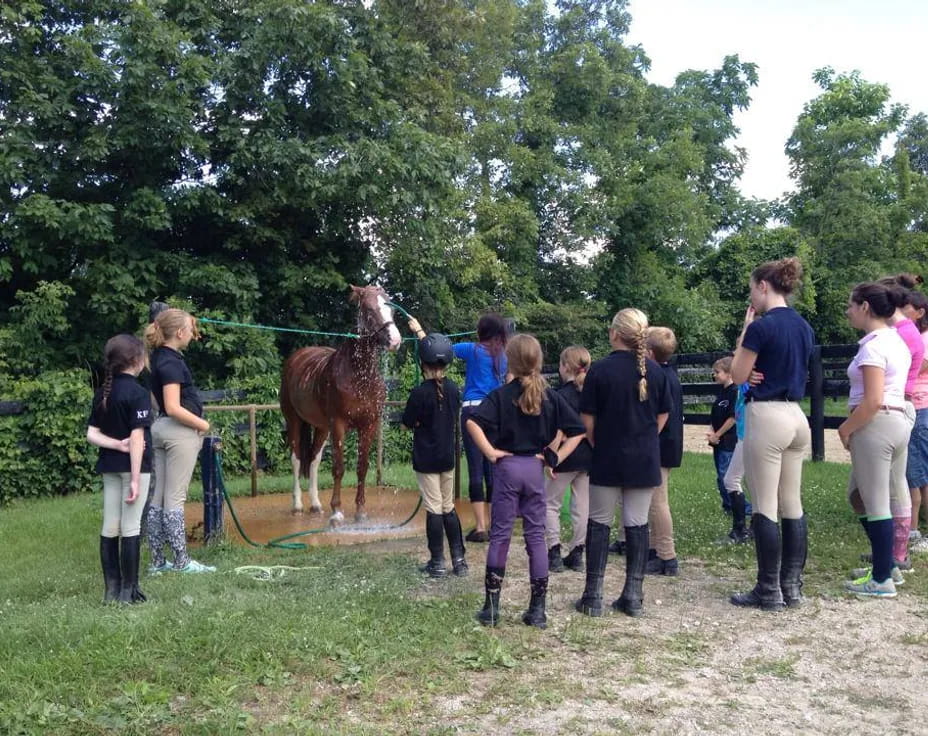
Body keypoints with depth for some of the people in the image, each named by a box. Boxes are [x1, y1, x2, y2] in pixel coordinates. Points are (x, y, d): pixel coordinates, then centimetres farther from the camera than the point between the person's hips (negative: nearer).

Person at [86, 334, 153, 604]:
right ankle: (128, 591, 5)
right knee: (130, 529, -1)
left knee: (109, 529, 9)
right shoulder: (138, 393, -14)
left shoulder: (102, 393, 8)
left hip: (109, 467, 7)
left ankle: (111, 590, 16)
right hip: (133, 466, -7)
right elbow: (137, 437, -18)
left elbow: (92, 434, 5)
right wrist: (135, 478, -18)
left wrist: (117, 444, -8)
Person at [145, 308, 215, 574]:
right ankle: (181, 561, 4)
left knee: (159, 497, 10)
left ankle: (157, 561, 16)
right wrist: (203, 424, -13)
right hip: (179, 432, -10)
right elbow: (174, 408, -24)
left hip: (162, 430, 10)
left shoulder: (161, 357, 9)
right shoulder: (171, 362, -18)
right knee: (174, 498, -4)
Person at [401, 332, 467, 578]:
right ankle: (459, 560, 18)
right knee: (449, 507, 15)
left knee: (434, 509, 2)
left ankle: (437, 563, 10)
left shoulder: (419, 393, -18)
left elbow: (409, 424, -10)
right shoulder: (453, 388, -1)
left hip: (426, 459, -5)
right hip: (447, 457, 5)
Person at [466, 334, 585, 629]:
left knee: (500, 535, 6)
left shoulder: (501, 395, -7)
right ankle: (538, 610, 11)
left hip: (508, 467, -2)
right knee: (536, 536, 8)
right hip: (535, 469, 2)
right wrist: (555, 457, -1)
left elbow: (473, 421, -23)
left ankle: (491, 607, 9)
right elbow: (577, 430, -1)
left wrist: (490, 452, -14)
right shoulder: (550, 396, 2)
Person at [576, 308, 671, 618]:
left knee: (599, 523, 7)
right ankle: (633, 598, 12)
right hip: (645, 461, 3)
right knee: (637, 525, 8)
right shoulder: (655, 370, 0)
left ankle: (593, 597, 8)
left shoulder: (600, 369, -10)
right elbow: (663, 415, 8)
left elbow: (587, 418, -7)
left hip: (608, 460, -3)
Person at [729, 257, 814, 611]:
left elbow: (738, 375, -4)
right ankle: (792, 586, 18)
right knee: (792, 506, 12)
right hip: (796, 416, 9)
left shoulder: (761, 326, -14)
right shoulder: (804, 326, 11)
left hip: (766, 416, -8)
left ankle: (770, 591, 5)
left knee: (765, 508, -1)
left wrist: (745, 329, 0)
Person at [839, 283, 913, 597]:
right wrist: (854, 425, 14)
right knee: (859, 495, 18)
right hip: (899, 420, 10)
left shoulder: (873, 345, -15)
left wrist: (846, 428, -10)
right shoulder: (897, 341, 14)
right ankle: (887, 565, 25)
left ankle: (882, 580, 9)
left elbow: (873, 401, -22)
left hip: (875, 425, -10)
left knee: (875, 503, 0)